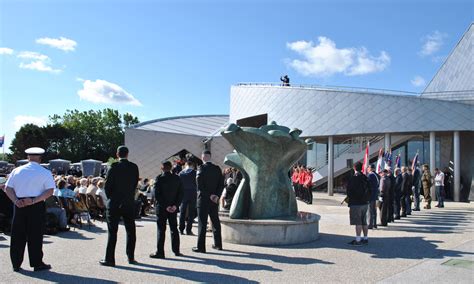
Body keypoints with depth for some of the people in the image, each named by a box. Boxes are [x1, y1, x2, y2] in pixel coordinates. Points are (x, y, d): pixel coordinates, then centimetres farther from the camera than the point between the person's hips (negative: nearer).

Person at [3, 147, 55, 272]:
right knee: (35, 235, 3)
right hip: (37, 206, -3)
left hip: (19, 205, 3)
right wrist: (34, 200, -15)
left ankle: (16, 264, 18)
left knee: (18, 235, 11)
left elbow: (8, 188, 3)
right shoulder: (45, 173, -3)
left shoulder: (17, 171, 8)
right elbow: (50, 191, -12)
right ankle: (37, 263, 10)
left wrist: (16, 200, -7)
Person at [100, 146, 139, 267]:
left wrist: (110, 198, 8)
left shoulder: (114, 167, -10)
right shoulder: (134, 167, 1)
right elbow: (135, 184, 3)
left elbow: (107, 185, -8)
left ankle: (109, 259, 7)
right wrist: (129, 196, 12)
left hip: (114, 204, -3)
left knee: (112, 232, 3)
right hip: (129, 203, 3)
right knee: (130, 231, 12)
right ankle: (131, 257, 18)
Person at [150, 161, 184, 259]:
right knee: (174, 229, 13)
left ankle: (160, 252, 3)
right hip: (173, 208, 4)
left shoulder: (159, 178, -10)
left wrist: (165, 206, -12)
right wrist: (175, 205, -4)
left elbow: (157, 195, -15)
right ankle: (176, 251, 19)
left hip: (161, 208, -4)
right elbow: (180, 193, 0)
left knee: (161, 230, 2)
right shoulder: (177, 178, 3)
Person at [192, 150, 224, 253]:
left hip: (203, 199, -5)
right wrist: (216, 195, -3)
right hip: (214, 200, 5)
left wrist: (210, 195, -12)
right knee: (216, 222, 15)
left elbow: (199, 185, -18)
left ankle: (201, 247, 2)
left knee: (202, 223, 0)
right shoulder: (217, 169, 4)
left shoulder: (201, 168, -11)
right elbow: (221, 184, 2)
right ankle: (218, 244, 24)